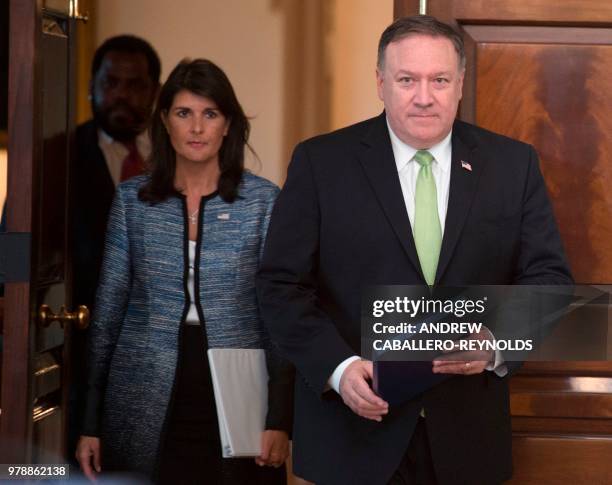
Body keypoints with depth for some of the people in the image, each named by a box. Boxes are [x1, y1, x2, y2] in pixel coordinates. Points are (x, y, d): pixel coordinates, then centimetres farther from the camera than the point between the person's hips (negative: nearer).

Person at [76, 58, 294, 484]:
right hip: (146, 411, 1)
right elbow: (107, 312, 7)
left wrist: (280, 420, -8)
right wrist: (91, 424, 5)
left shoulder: (264, 201, 0)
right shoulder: (133, 199, 4)